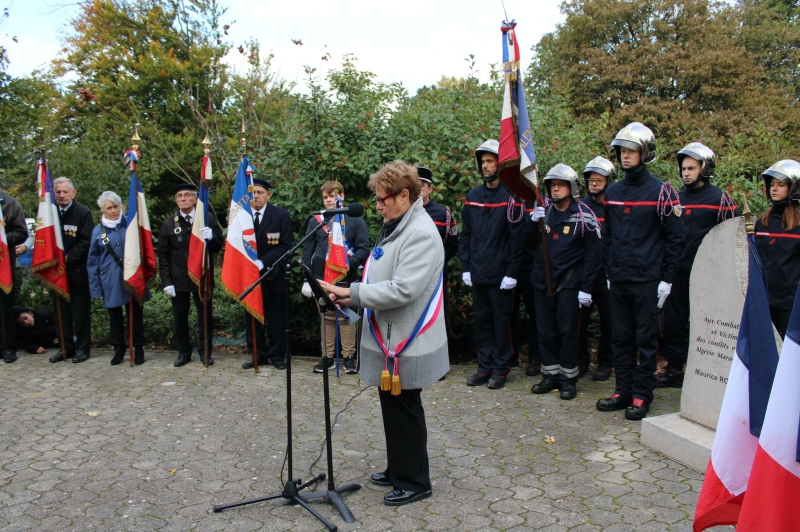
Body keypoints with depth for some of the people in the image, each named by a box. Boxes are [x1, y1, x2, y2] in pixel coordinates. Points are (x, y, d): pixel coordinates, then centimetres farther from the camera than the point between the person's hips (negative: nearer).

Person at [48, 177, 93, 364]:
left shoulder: (83, 213, -6)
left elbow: (85, 242, -10)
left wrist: (67, 260, -16)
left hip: (77, 271, -4)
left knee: (80, 311, 3)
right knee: (62, 311, 10)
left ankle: (82, 348, 11)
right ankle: (66, 347, 19)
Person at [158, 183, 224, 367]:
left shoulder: (208, 219, 1)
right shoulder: (169, 224, 3)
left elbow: (218, 246, 1)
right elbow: (163, 256, 3)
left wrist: (211, 238, -22)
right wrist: (166, 282, -4)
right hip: (179, 279, 1)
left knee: (205, 317, 6)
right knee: (180, 318, 8)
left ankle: (205, 351, 21)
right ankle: (184, 352, 22)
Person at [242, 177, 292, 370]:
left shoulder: (281, 215, -4)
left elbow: (285, 246, -9)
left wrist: (262, 262, -20)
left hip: (273, 276, -2)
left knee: (276, 319, 6)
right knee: (252, 318, 9)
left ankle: (277, 355, 19)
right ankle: (258, 354, 21)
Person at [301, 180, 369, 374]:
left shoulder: (355, 219, 3)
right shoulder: (316, 221, 9)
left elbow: (363, 249, -4)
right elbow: (308, 251, 8)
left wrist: (350, 263, -21)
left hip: (346, 279, -2)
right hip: (322, 278, 2)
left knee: (346, 318, 3)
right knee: (327, 318, 9)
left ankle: (348, 357, 12)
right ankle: (328, 357, 16)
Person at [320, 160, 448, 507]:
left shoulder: (421, 234, -19)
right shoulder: (395, 228, 12)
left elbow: (403, 289, -27)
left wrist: (353, 292, -22)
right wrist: (353, 297, 1)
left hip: (407, 343, -9)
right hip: (388, 338, 9)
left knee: (404, 410, 3)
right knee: (392, 408, 19)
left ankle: (414, 482, 20)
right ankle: (397, 469, 36)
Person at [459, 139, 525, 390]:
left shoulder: (511, 196, -7)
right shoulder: (473, 196, 9)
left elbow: (517, 237, -10)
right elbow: (465, 235, 10)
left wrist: (512, 273, -13)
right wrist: (465, 267, 4)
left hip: (500, 274, -5)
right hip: (477, 273, 5)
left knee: (500, 320, 4)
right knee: (480, 319, 11)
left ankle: (500, 369, 15)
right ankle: (484, 367, 22)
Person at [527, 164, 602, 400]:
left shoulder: (583, 216, -5)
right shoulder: (542, 212, 7)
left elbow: (594, 253, -6)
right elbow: (528, 243, 7)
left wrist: (586, 287, -10)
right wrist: (533, 221, -12)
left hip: (569, 283, -4)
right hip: (542, 281, 4)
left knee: (567, 332, 1)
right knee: (545, 331, 9)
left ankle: (568, 378, 13)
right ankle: (550, 375, 21)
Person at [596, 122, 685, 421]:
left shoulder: (661, 192, -4)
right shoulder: (612, 193, 10)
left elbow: (675, 239, -4)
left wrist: (667, 279, -7)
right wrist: (609, 272, 12)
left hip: (647, 282, -5)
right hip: (618, 282, 5)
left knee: (646, 339, 3)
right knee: (620, 338, 10)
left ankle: (642, 396, 13)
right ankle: (624, 390, 21)